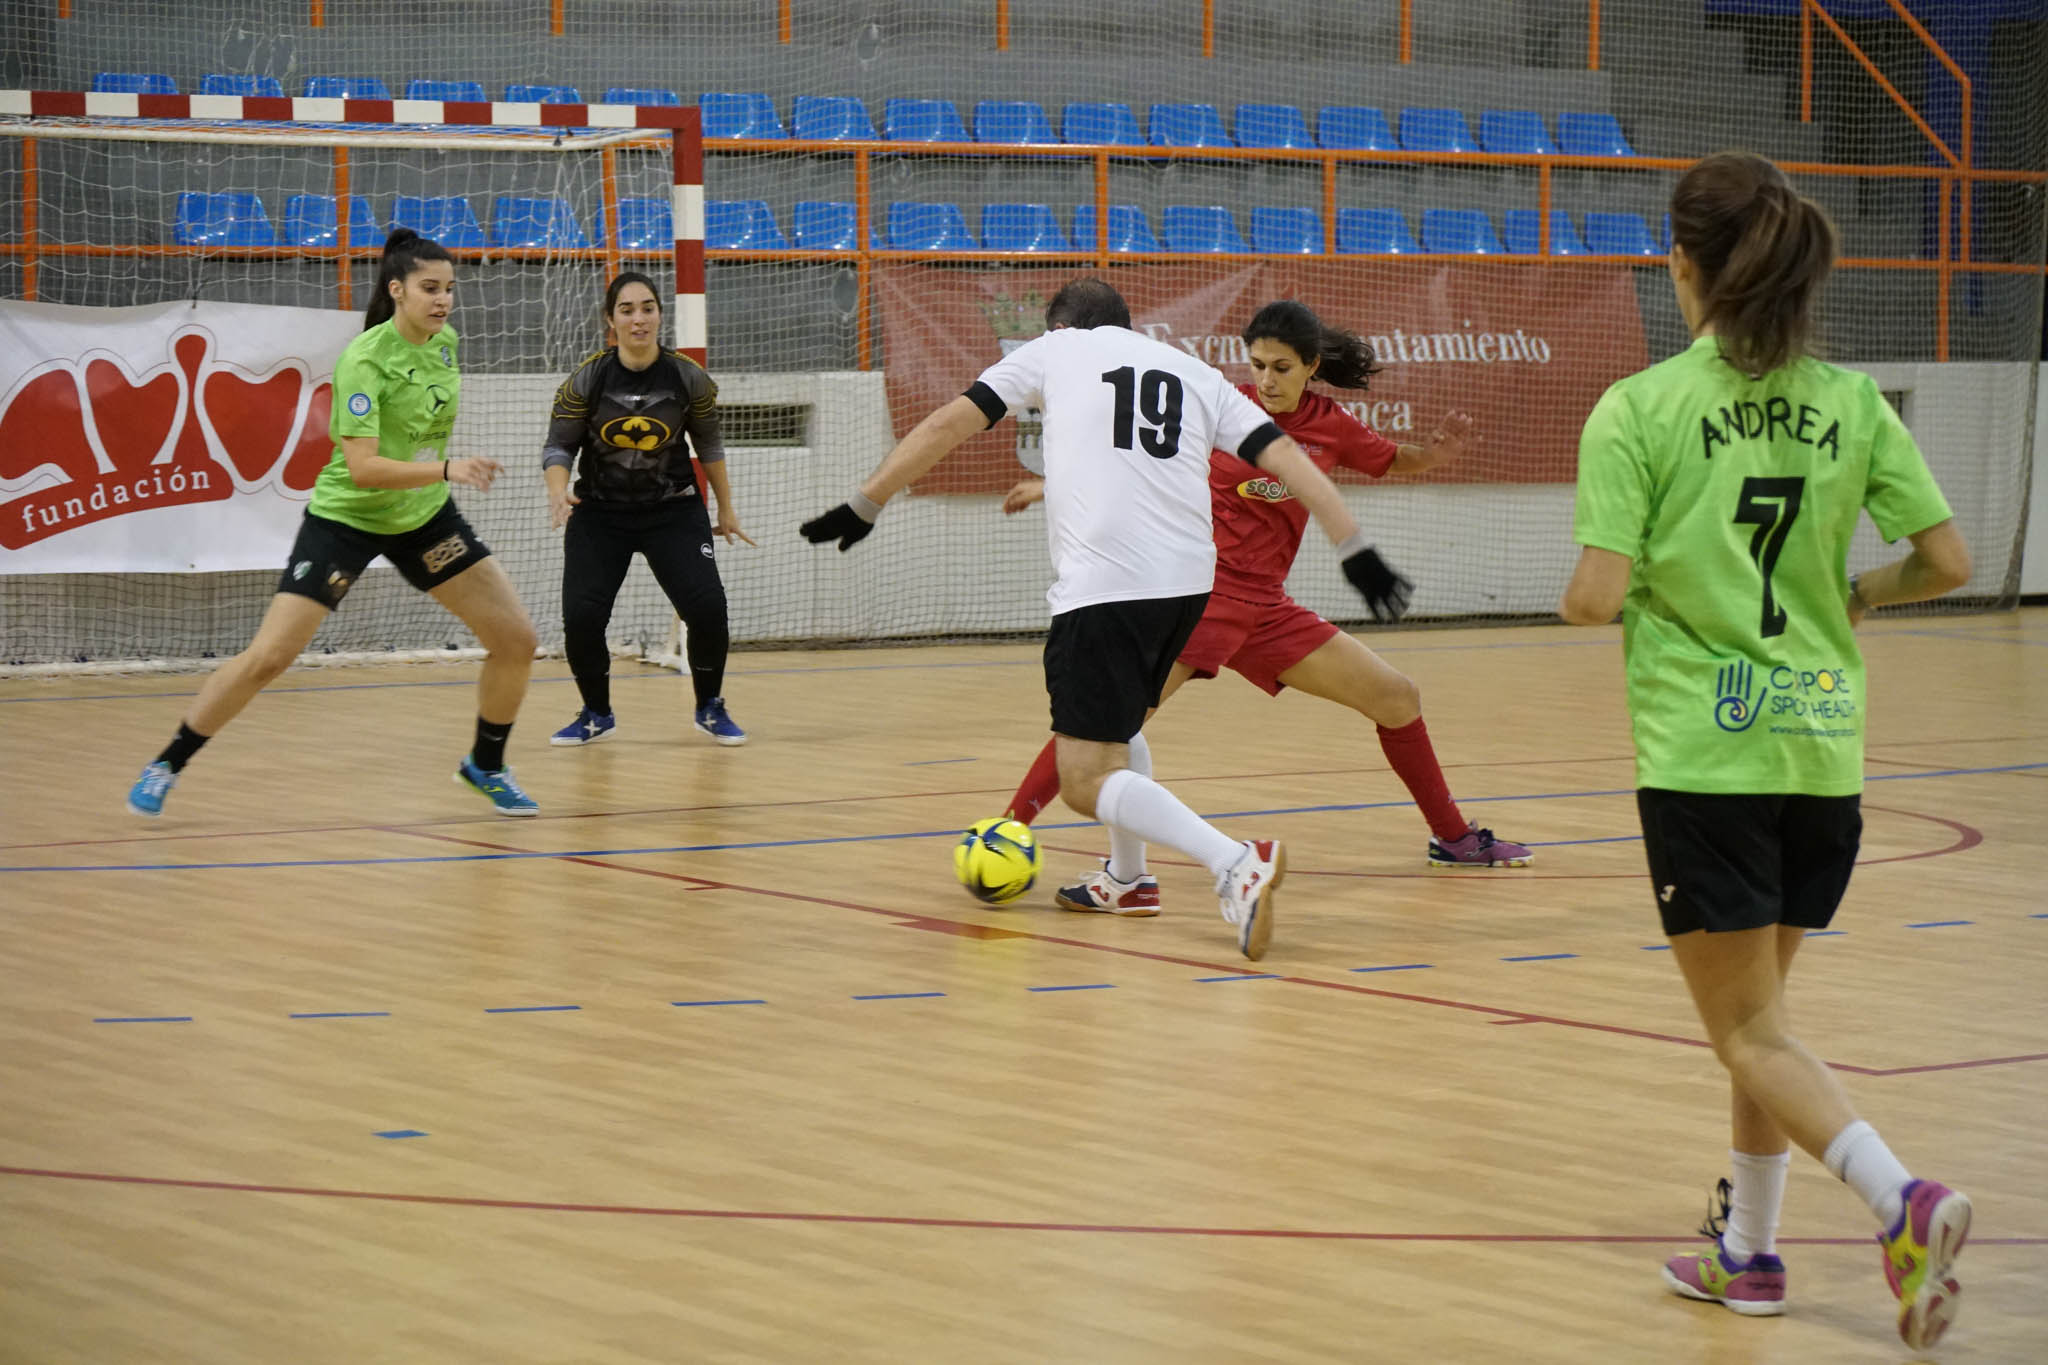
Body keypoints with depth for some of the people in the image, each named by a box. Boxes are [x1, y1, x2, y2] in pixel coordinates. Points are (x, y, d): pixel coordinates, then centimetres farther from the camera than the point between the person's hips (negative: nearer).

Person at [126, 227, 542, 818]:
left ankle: (486, 765, 22)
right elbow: (363, 467, -32)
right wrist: (446, 469, -40)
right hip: (346, 516, -6)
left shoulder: (445, 342, -3)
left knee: (515, 640, -1)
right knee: (267, 657, -12)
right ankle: (167, 767, 5)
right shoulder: (364, 359, -24)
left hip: (424, 514, 6)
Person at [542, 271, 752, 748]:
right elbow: (559, 447, -6)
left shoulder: (688, 378, -8)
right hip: (599, 514, 0)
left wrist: (726, 510, 13)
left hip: (673, 511, 0)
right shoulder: (586, 380, -11)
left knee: (707, 606, -15)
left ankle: (710, 708, 11)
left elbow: (709, 446, 6)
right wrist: (557, 491, -27)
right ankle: (597, 715, 15)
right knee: (580, 617, -12)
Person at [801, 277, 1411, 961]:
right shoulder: (1194, 372, 22)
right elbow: (1286, 456, 12)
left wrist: (863, 506, 17)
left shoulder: (1055, 348, 15)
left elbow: (947, 425, 11)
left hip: (1102, 587, -6)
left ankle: (1237, 864, -25)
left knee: (1087, 783, -6)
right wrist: (1356, 550, 11)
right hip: (1188, 581, 6)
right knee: (1118, 724, 31)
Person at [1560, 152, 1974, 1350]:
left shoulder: (1640, 410, -10)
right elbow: (1949, 562, 1)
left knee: (1753, 1032, 1)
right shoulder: (1852, 404, 2)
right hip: (1824, 746, 5)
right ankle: (1749, 1251, 26)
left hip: (1704, 755, -5)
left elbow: (1597, 596, -15)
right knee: (1762, 1006, 21)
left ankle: (1902, 1199, -21)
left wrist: (1581, 596, 8)